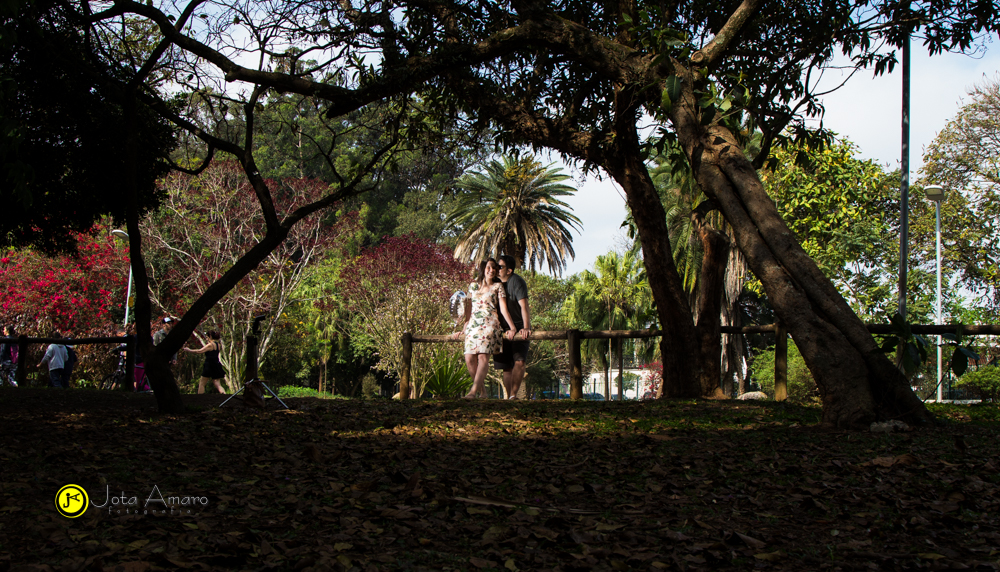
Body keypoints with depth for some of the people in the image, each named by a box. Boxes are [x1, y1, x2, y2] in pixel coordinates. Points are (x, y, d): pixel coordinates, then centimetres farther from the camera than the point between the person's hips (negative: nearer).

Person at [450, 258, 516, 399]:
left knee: (483, 357, -21)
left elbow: (503, 309, 3)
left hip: (489, 324, -4)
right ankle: (482, 390, 1)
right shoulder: (473, 286, 18)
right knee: (469, 358, -11)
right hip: (473, 325, 4)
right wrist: (463, 329, 21)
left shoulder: (498, 287, 9)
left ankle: (473, 391, -30)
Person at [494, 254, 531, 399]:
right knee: (507, 367, 5)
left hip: (519, 329, -6)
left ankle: (513, 395, -19)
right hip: (503, 330, 6)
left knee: (519, 361, -21)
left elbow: (524, 306, -22)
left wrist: (526, 327, -33)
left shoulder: (516, 281, -12)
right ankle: (508, 397, 9)